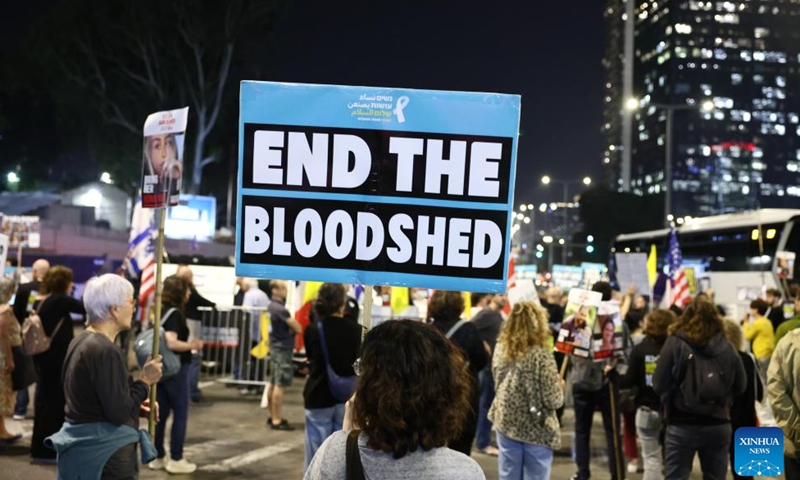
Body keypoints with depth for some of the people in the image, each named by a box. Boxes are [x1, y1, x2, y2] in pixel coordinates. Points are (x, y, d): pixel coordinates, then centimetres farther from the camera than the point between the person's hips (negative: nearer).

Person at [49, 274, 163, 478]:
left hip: (83, 446, 10)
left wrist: (135, 406, 10)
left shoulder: (81, 342, 11)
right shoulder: (105, 350, -19)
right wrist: (144, 381, -9)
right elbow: (118, 413, -21)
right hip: (103, 452, -10)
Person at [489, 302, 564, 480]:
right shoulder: (541, 356, -20)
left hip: (506, 423, 5)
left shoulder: (501, 349, -3)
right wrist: (559, 385, 3)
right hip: (536, 430, -5)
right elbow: (553, 401, -16)